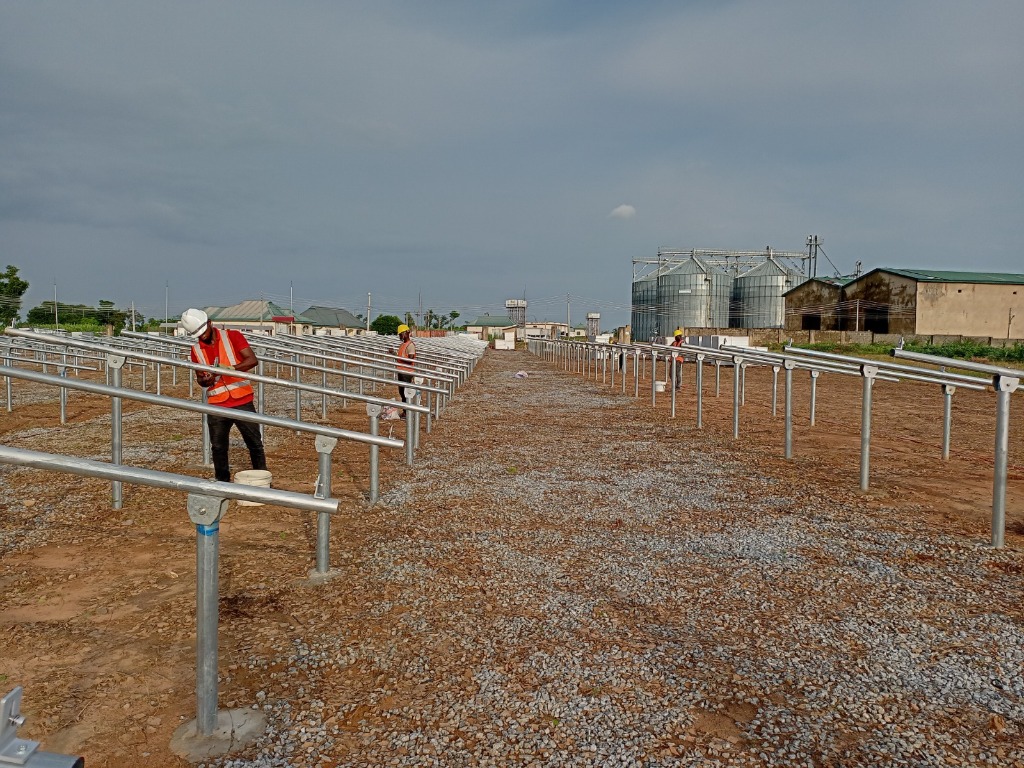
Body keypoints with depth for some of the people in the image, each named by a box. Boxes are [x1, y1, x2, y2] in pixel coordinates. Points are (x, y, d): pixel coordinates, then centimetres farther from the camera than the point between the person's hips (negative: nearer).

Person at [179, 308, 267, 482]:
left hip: (242, 402, -3)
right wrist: (205, 380, -10)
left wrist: (230, 368, -28)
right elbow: (200, 378, 14)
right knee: (218, 448, 7)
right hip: (216, 406, 3)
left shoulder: (232, 337, -4)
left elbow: (253, 360, -13)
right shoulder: (196, 349, 6)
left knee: (255, 444, 5)